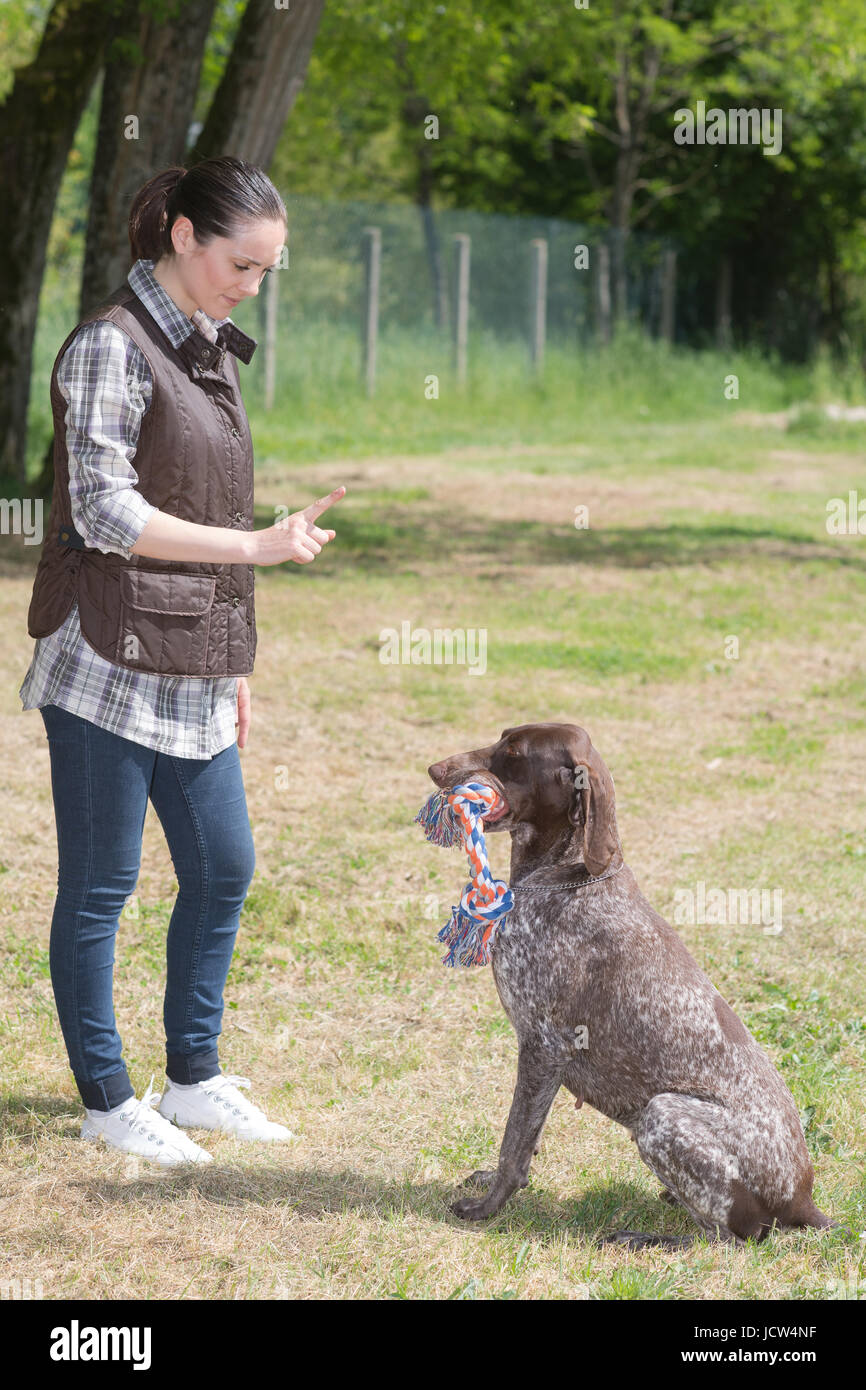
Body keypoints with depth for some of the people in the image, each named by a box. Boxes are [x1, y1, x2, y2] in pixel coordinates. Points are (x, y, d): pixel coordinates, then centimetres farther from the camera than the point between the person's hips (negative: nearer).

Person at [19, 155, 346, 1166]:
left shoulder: (214, 352, 14)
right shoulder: (111, 345, -11)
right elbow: (106, 511, -18)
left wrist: (236, 664, 20)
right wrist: (261, 545, -23)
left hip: (192, 666, 8)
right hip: (108, 661, -8)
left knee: (223, 869, 11)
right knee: (100, 885, 1)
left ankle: (192, 1079, 24)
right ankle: (105, 1099, 12)